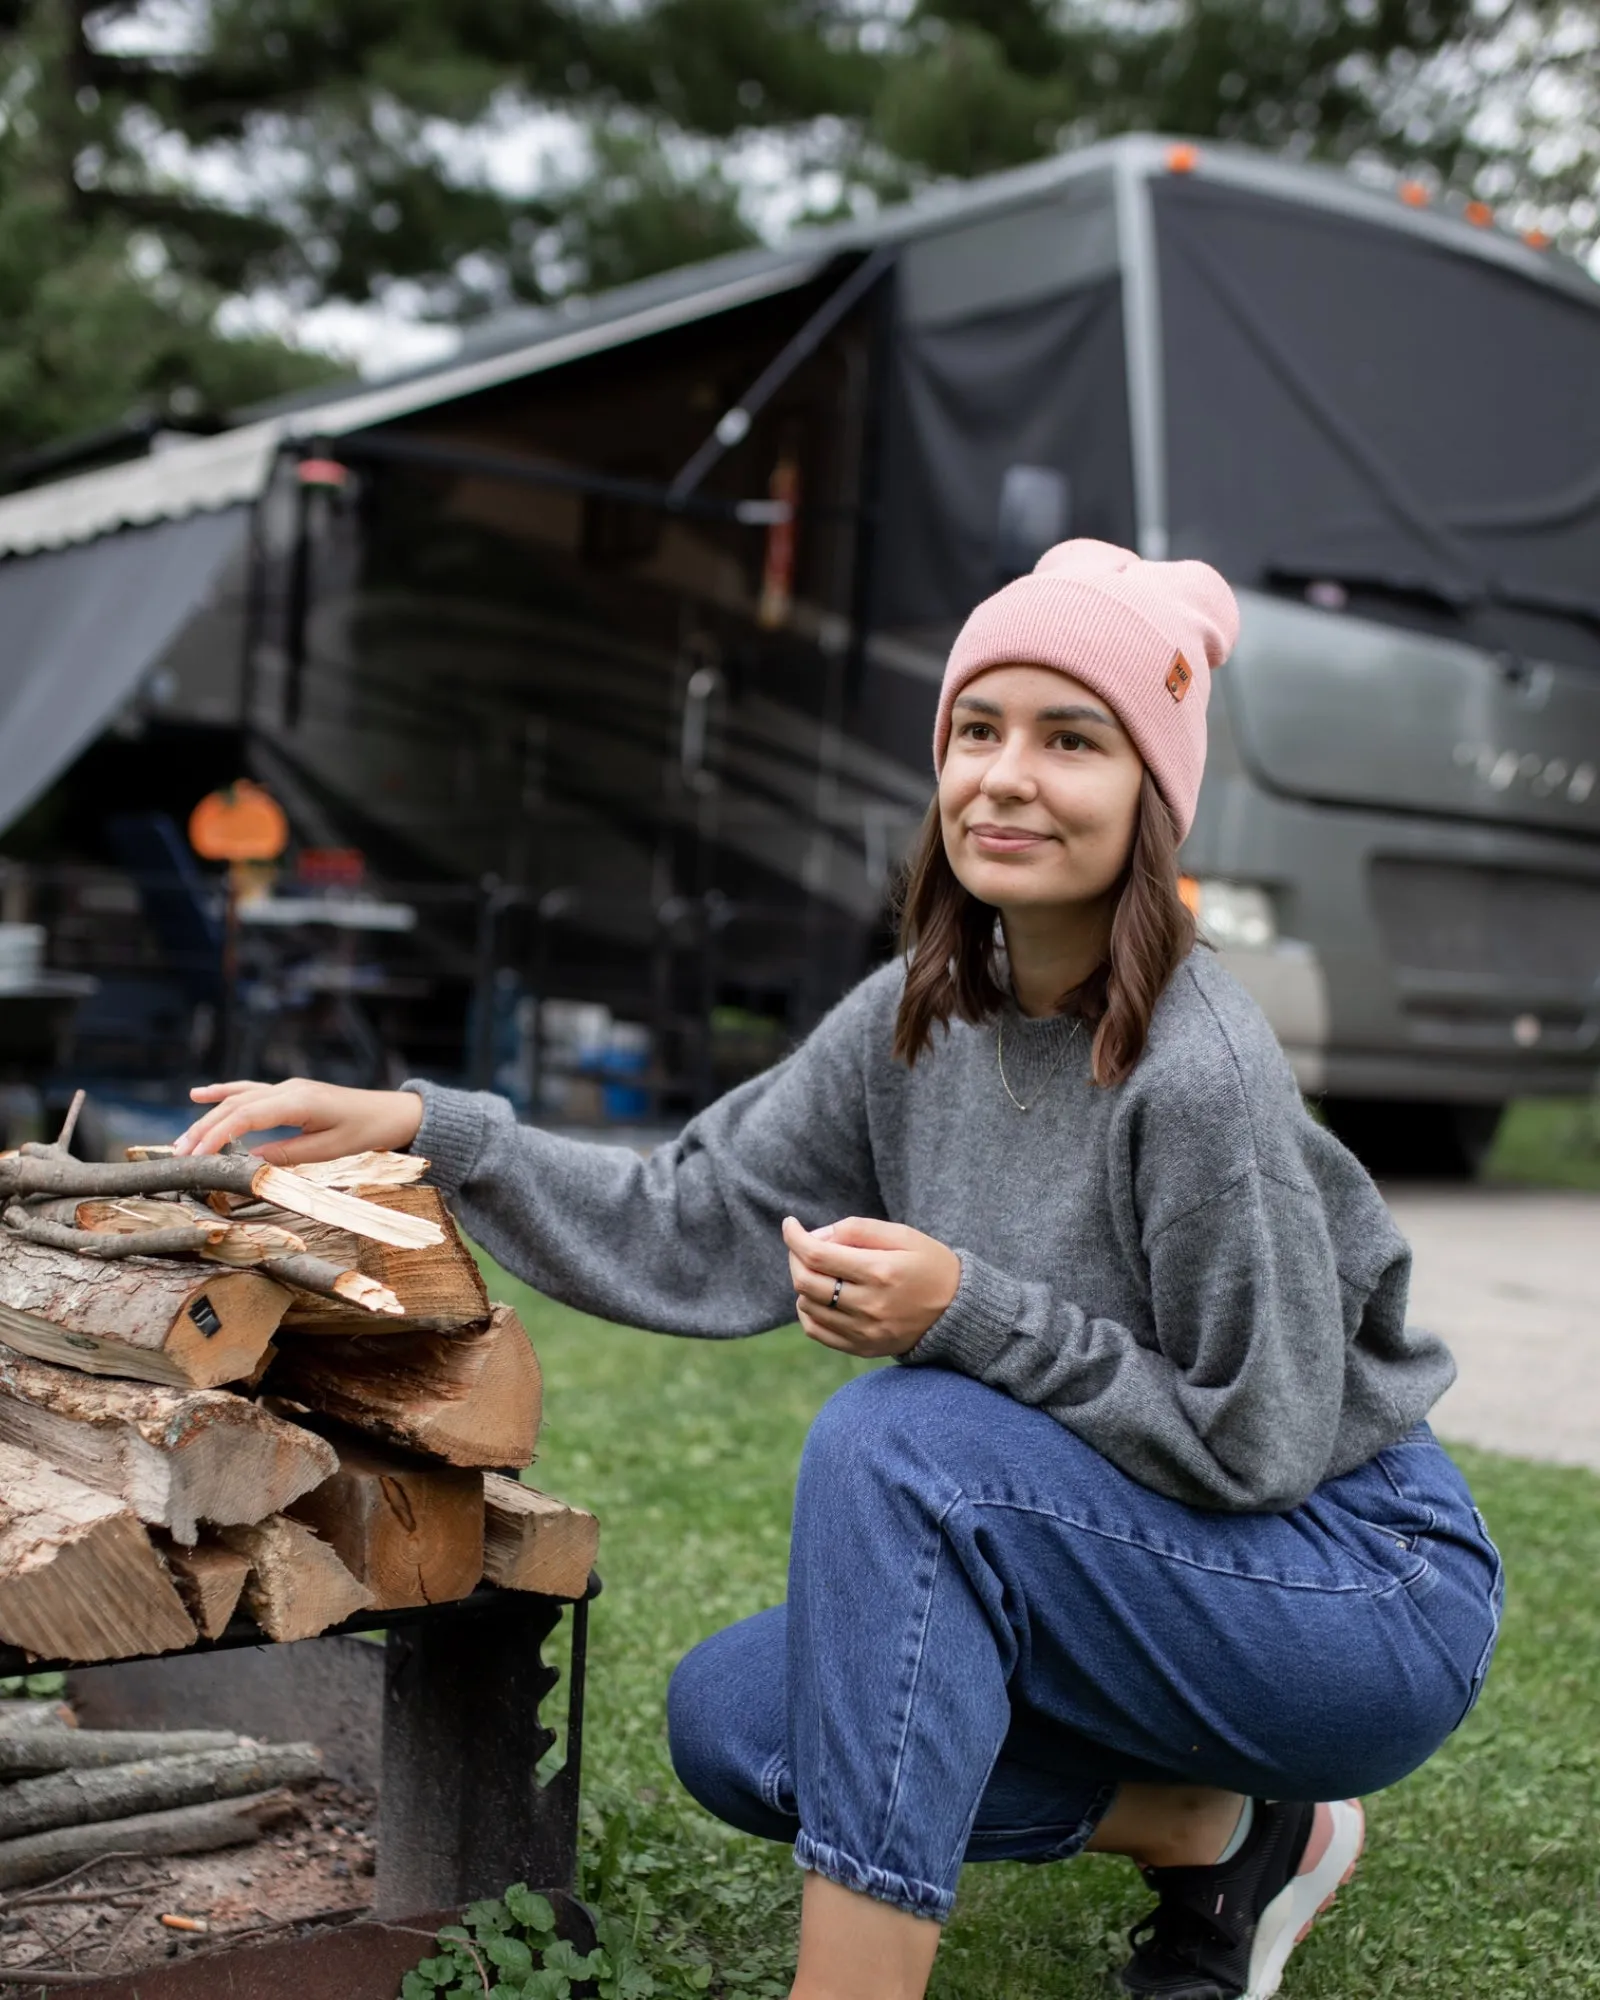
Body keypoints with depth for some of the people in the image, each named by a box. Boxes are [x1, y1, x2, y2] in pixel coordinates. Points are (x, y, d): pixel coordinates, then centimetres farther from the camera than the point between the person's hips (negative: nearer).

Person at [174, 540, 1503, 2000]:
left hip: (1369, 1594, -7)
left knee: (893, 1437, -29)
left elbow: (1257, 1445, -21)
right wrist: (422, 1127, -11)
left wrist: (970, 1313, -29)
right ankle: (1229, 1835, 8)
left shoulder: (1197, 1074, -28)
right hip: (1143, 1574, 8)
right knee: (729, 1723, -1)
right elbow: (689, 1231, -2)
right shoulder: (916, 1021, -4)